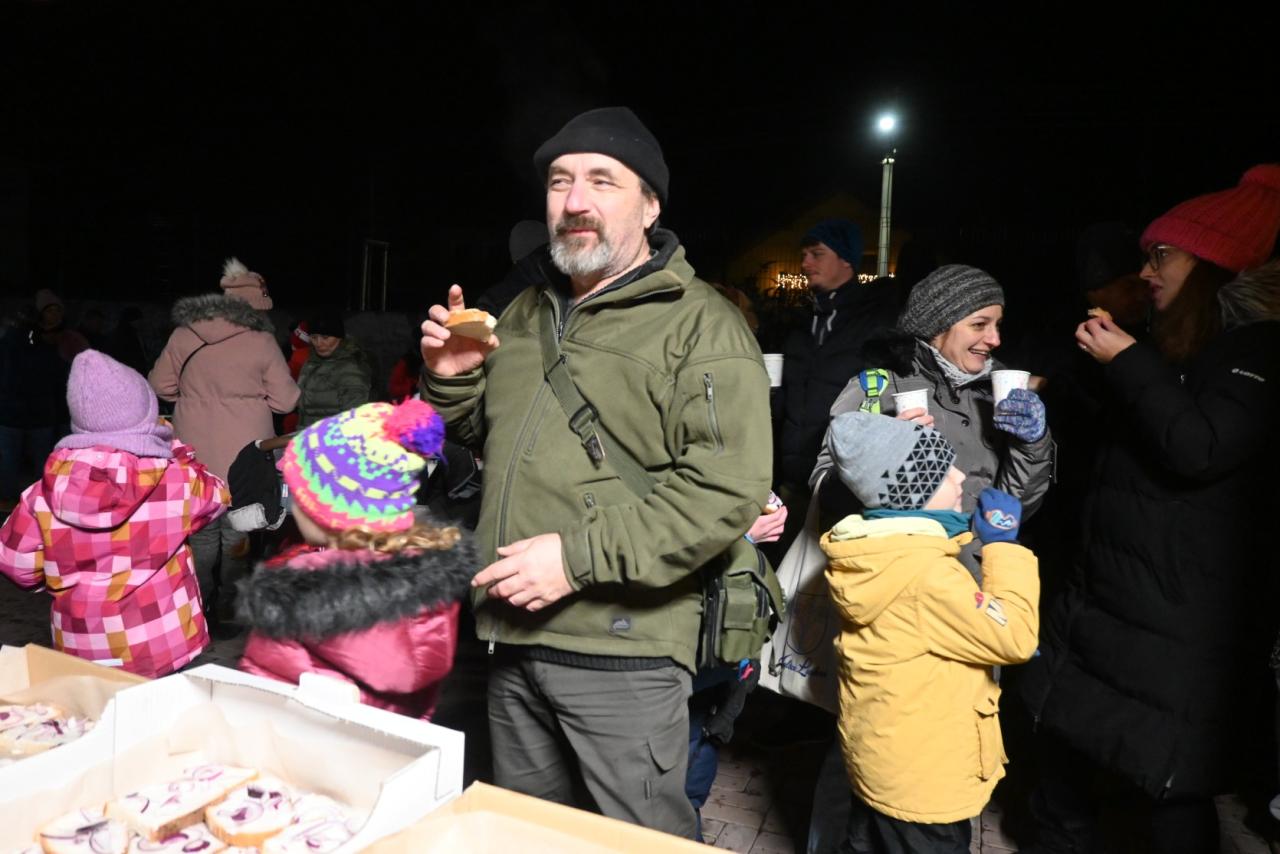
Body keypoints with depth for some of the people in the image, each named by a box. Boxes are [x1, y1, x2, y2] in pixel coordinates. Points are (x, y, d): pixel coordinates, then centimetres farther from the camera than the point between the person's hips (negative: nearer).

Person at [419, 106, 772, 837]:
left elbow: (727, 489, -22)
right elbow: (482, 434, 24)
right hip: (514, 635, 7)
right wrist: (454, 379, 3)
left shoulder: (700, 324, -11)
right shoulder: (528, 313, 12)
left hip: (621, 648, -6)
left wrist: (579, 556, -24)